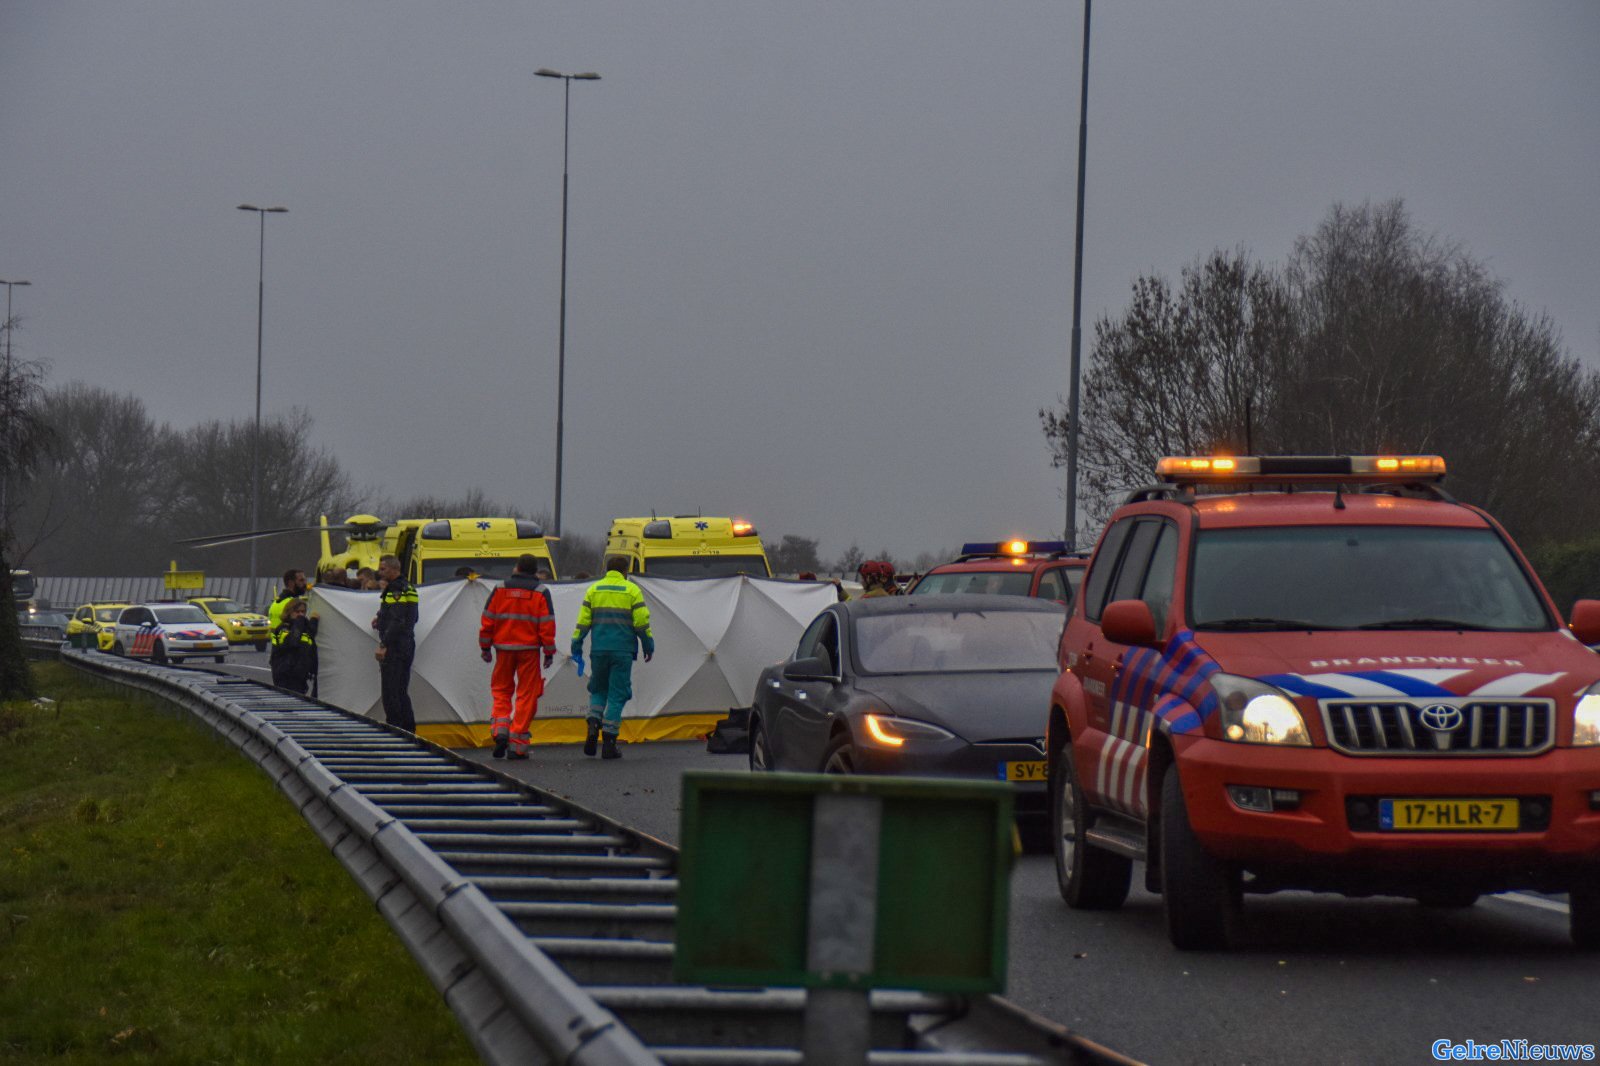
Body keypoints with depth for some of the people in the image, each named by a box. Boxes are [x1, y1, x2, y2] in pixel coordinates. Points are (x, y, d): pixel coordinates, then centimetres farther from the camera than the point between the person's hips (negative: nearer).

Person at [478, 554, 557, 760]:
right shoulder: (540, 592, -1)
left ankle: (500, 730, -5)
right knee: (526, 695, 3)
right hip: (529, 650, -2)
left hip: (504, 648, 2)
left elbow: (487, 621, 3)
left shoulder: (501, 589, 4)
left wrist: (485, 647, 11)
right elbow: (547, 625, -6)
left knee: (501, 691, 16)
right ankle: (518, 745, 0)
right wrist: (549, 652, 0)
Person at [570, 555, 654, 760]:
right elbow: (641, 622, -3)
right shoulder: (632, 590, 1)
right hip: (623, 651, -2)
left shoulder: (594, 589, 7)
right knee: (617, 695, 2)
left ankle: (593, 725, -7)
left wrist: (576, 645, 9)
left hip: (598, 649, 2)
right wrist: (649, 646, 7)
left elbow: (583, 620, 3)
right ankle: (609, 741, -3)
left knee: (598, 690, 18)